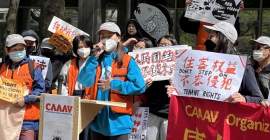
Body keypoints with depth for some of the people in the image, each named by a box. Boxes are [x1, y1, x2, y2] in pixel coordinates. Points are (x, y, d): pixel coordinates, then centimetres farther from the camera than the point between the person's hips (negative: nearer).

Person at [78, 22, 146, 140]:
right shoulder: (96, 60, 11)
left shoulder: (127, 61, -1)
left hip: (118, 120, -4)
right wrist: (94, 57, -8)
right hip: (97, 119, 4)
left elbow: (140, 86, -10)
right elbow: (85, 82, -4)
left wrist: (114, 84, -11)